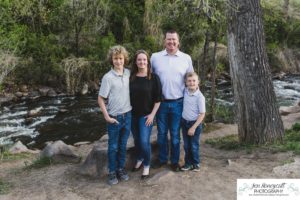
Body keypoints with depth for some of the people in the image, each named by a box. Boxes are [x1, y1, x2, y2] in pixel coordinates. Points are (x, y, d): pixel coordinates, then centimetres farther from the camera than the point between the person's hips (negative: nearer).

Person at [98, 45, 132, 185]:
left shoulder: (128, 73, 0)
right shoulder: (108, 77, -13)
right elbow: (100, 99, -8)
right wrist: (107, 117, -13)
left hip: (127, 115, 4)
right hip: (114, 117, -4)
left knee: (123, 145, 16)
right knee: (113, 146, 10)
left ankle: (121, 168, 32)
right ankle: (112, 172, 25)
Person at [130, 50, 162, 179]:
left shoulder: (153, 78, -7)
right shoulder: (131, 77, 0)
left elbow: (158, 99, -6)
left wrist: (152, 114, -10)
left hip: (146, 115, -3)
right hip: (133, 115, 3)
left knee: (144, 141, -6)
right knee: (136, 140, 14)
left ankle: (147, 166, 15)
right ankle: (139, 159, 38)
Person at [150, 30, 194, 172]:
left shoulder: (186, 58, 1)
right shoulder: (155, 57, 0)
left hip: (178, 103, 0)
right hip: (161, 102, 0)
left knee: (175, 134, 10)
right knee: (161, 133, 11)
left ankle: (175, 161, 26)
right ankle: (162, 159, 29)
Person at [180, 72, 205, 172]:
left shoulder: (200, 97, -18)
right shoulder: (185, 91, -4)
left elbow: (202, 114, -16)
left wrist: (194, 127, -17)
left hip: (195, 123, -5)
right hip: (184, 122, 5)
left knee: (194, 146, 9)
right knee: (186, 145, 13)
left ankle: (196, 163, 28)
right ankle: (188, 162, 28)